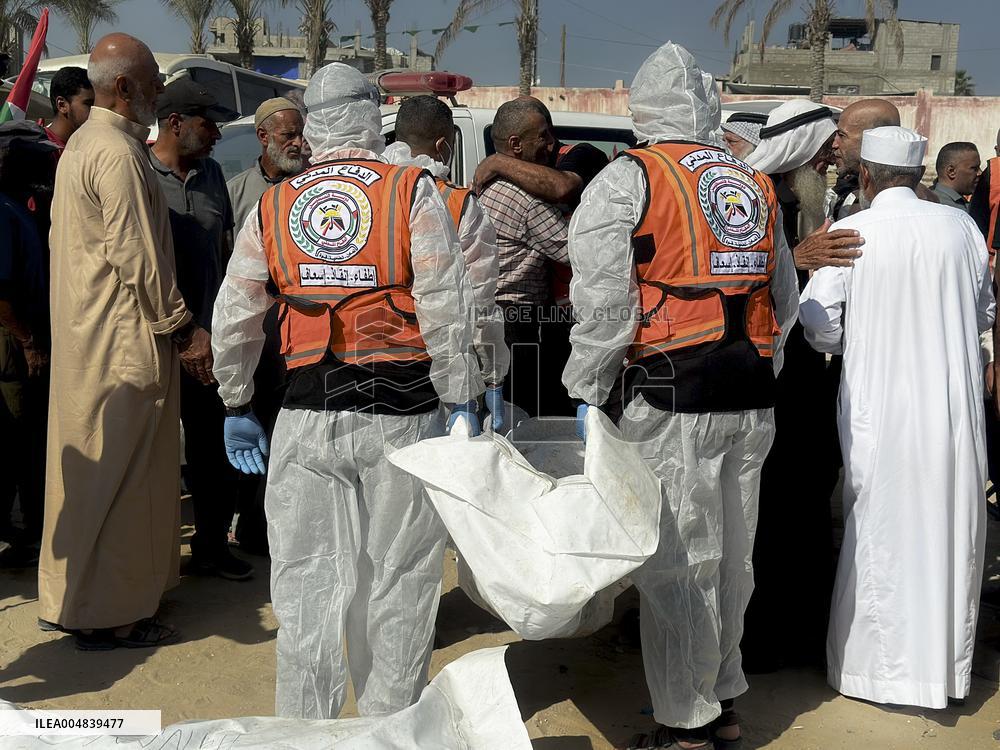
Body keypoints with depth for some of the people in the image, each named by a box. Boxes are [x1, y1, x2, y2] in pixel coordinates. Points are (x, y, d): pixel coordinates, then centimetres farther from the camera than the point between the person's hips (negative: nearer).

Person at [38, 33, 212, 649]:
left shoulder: (82, 145, 16)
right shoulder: (119, 154, -17)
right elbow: (137, 256, -21)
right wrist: (184, 329, -16)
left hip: (85, 337, 10)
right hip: (124, 341, -10)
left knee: (90, 466, 17)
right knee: (121, 475, -2)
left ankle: (75, 594, 30)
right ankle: (110, 614, 7)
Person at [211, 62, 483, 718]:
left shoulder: (273, 205, 8)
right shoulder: (414, 192, -2)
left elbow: (233, 317, 10)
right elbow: (446, 307, -9)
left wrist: (238, 407, 20)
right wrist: (462, 404, -3)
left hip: (307, 413, 3)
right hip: (400, 413, -2)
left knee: (306, 579, 11)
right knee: (396, 580, 10)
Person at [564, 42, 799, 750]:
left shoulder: (628, 178, -4)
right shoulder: (757, 183, 15)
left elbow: (602, 300, -11)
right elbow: (785, 298, 18)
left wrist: (584, 393, -2)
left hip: (676, 399, -6)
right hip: (753, 398, 7)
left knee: (676, 565, 3)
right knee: (731, 558, 17)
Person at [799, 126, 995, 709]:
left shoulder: (849, 234, -9)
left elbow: (820, 328, -7)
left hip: (879, 410, -2)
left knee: (879, 536, 9)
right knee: (951, 534, 14)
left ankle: (874, 664, 20)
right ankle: (946, 663, 28)